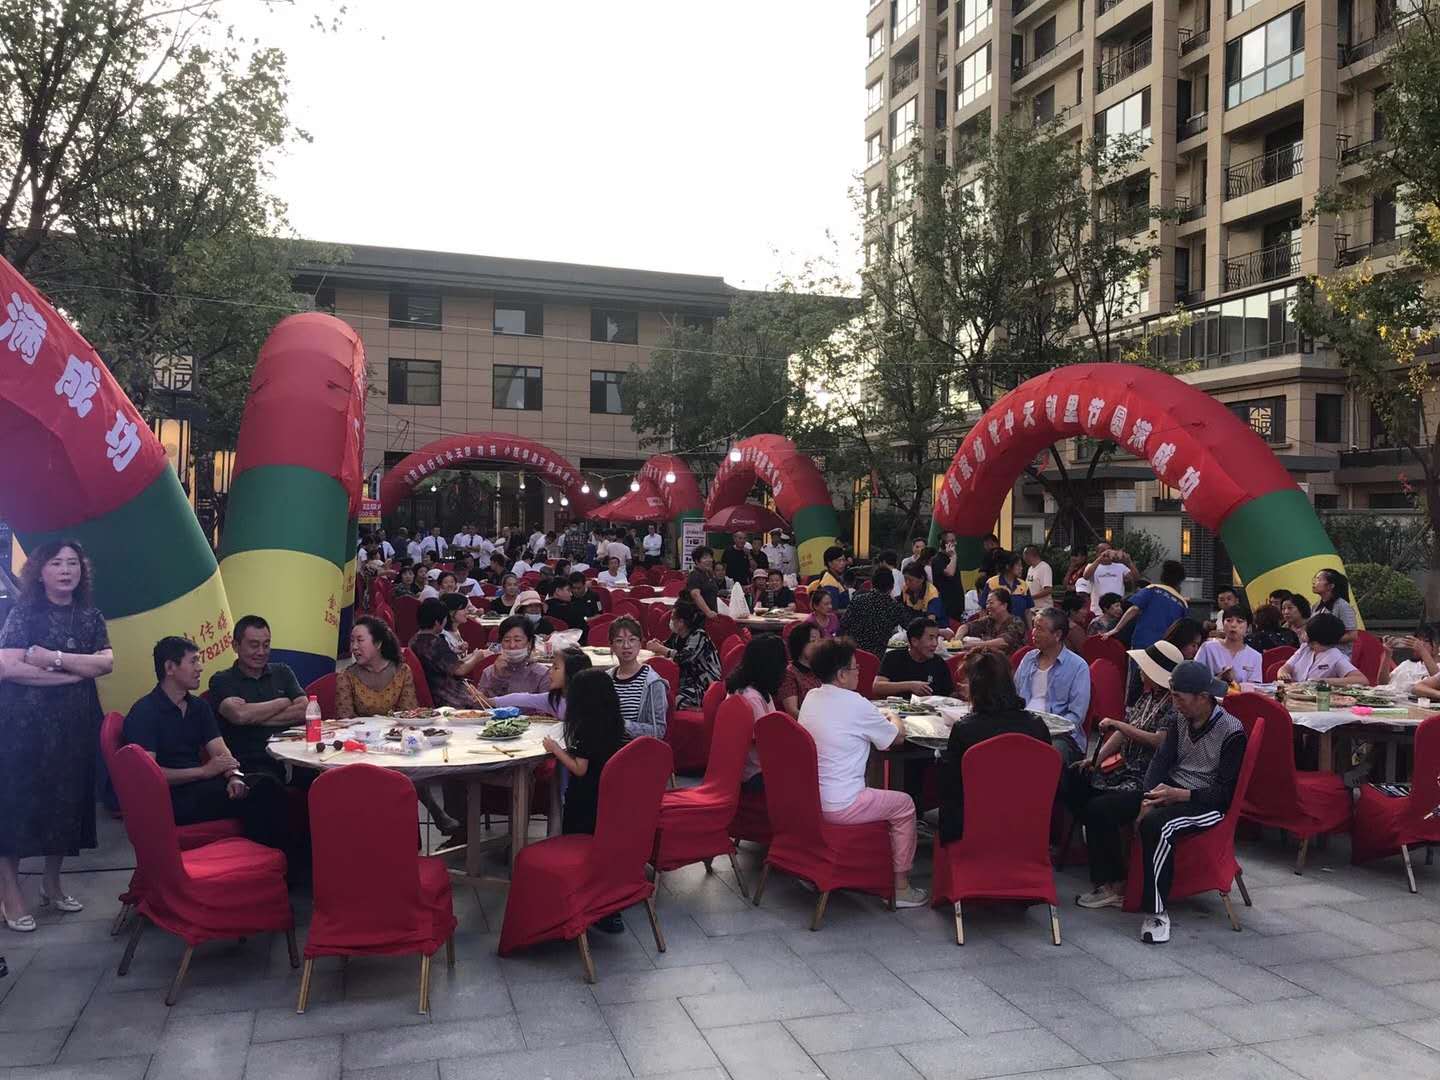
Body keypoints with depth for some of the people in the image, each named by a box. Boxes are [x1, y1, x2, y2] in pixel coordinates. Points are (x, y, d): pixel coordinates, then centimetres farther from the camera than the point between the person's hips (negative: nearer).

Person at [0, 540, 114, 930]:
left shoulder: (90, 616, 8)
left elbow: (106, 662, -6)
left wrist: (54, 658, -17)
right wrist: (75, 672, -14)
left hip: (74, 726, 4)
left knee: (65, 802, 9)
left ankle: (52, 884, 24)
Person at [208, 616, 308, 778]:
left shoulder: (282, 672, 19)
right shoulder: (221, 680, 7)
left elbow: (304, 711, 3)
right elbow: (239, 715, -13)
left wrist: (256, 718, -4)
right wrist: (283, 702, 1)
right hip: (249, 764, -4)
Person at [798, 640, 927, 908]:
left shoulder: (810, 698, 5)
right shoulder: (855, 705, -16)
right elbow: (898, 737, -2)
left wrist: (882, 720, 20)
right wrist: (896, 721, 20)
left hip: (807, 801, 8)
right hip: (840, 809, -7)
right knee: (904, 805, 11)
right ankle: (900, 888, 18)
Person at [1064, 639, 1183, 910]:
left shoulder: (1174, 705, -17)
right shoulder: (1147, 696, 12)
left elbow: (1159, 741, -28)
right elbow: (1126, 731, 17)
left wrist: (1118, 724, -23)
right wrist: (1098, 756, 6)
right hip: (1127, 769, 11)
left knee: (1100, 807, -30)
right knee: (1070, 780, 9)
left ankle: (1114, 887, -18)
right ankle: (1099, 840, 17)